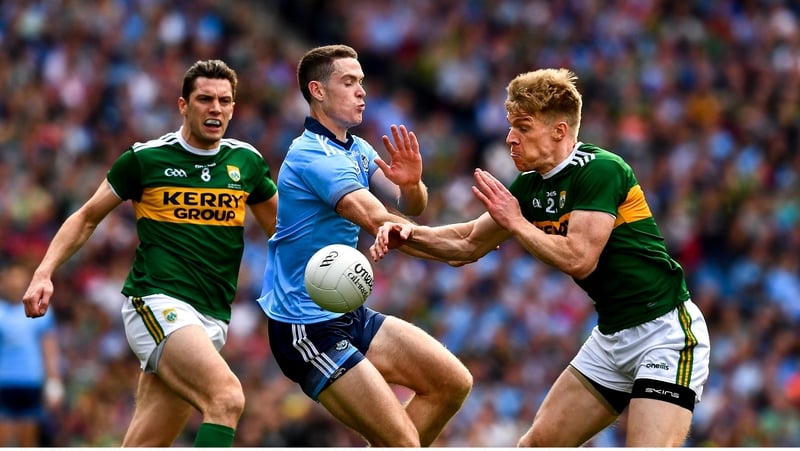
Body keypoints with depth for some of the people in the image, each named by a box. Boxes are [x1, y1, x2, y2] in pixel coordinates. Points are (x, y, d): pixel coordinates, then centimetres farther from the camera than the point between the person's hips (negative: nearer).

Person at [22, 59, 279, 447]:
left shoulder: (246, 162, 11)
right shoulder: (145, 158, 2)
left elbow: (280, 228, 24)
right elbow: (86, 218, 12)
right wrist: (43, 273, 1)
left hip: (211, 320, 5)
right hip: (156, 303, -5)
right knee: (227, 397, -30)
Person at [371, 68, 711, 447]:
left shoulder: (600, 170, -18)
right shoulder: (530, 186, 6)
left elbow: (579, 258, -26)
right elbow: (468, 243, 16)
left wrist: (515, 222, -16)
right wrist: (411, 234, 0)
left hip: (664, 331, -9)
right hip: (611, 336, 9)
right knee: (538, 442, 9)